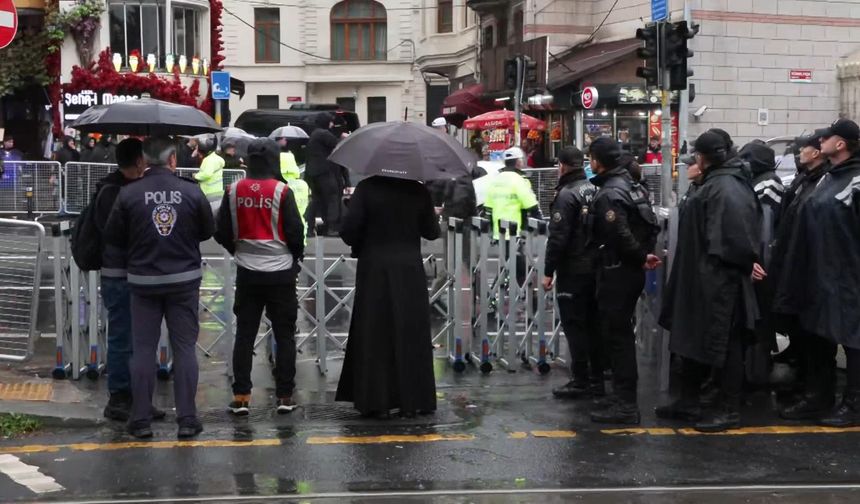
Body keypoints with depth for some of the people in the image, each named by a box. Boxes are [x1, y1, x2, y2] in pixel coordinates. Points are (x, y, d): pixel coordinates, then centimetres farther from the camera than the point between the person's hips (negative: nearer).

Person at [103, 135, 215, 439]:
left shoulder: (129, 194, -9)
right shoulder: (192, 192, -8)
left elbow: (112, 237, -2)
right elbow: (208, 230, 3)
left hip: (143, 280, 0)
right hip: (184, 279, 0)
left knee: (143, 349, 7)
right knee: (185, 347, 7)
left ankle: (141, 420, 9)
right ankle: (187, 419, 6)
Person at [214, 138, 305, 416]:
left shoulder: (233, 191, -2)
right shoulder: (281, 191, -11)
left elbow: (222, 232, 2)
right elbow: (295, 231, -9)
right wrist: (296, 256, 11)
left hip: (247, 272, 3)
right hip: (280, 272, -2)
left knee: (244, 335, 8)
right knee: (284, 335, 7)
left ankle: (240, 397, 7)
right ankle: (284, 396, 8)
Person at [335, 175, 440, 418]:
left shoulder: (366, 189, -9)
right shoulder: (419, 191, -4)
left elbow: (349, 230, -11)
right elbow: (431, 232, 4)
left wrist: (358, 245, 10)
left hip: (374, 270, -1)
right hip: (410, 270, 1)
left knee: (375, 335, 6)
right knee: (410, 336, 8)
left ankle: (378, 401, 6)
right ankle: (412, 400, 11)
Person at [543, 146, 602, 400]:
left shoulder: (566, 195, -15)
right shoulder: (594, 190, 8)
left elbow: (558, 238, -18)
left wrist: (549, 271, -12)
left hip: (573, 271, -7)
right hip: (596, 267, 7)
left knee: (574, 325, -1)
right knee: (593, 324, 12)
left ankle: (580, 381, 1)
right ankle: (596, 380, 17)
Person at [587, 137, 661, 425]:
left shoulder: (607, 195, -18)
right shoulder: (633, 186, 13)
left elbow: (621, 235, -25)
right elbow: (651, 225, 17)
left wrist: (641, 257, -10)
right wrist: (645, 253, 8)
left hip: (616, 272, -10)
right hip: (632, 271, 10)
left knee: (616, 335, -6)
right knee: (622, 332, 17)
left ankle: (625, 404, -4)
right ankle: (625, 396, 26)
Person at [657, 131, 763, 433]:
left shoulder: (724, 187, -18)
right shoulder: (716, 183, 16)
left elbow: (735, 233, -27)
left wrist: (746, 262, -18)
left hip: (719, 280, -11)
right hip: (703, 279, 11)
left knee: (723, 342, -3)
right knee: (695, 339, 16)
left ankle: (730, 411, 5)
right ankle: (688, 402, 26)